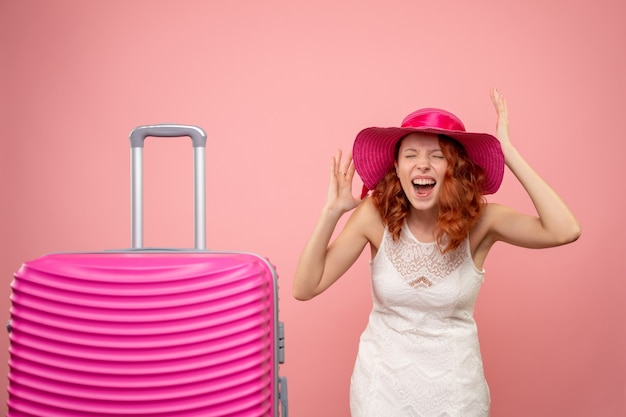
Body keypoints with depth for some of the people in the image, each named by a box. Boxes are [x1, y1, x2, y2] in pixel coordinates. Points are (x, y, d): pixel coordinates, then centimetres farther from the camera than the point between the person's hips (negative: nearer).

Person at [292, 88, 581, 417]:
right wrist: (331, 212, -24)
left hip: (454, 386, 0)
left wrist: (508, 154, -27)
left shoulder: (480, 220, -15)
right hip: (383, 378, 0)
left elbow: (565, 231, -31)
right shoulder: (375, 215, -14)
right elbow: (305, 288, -15)